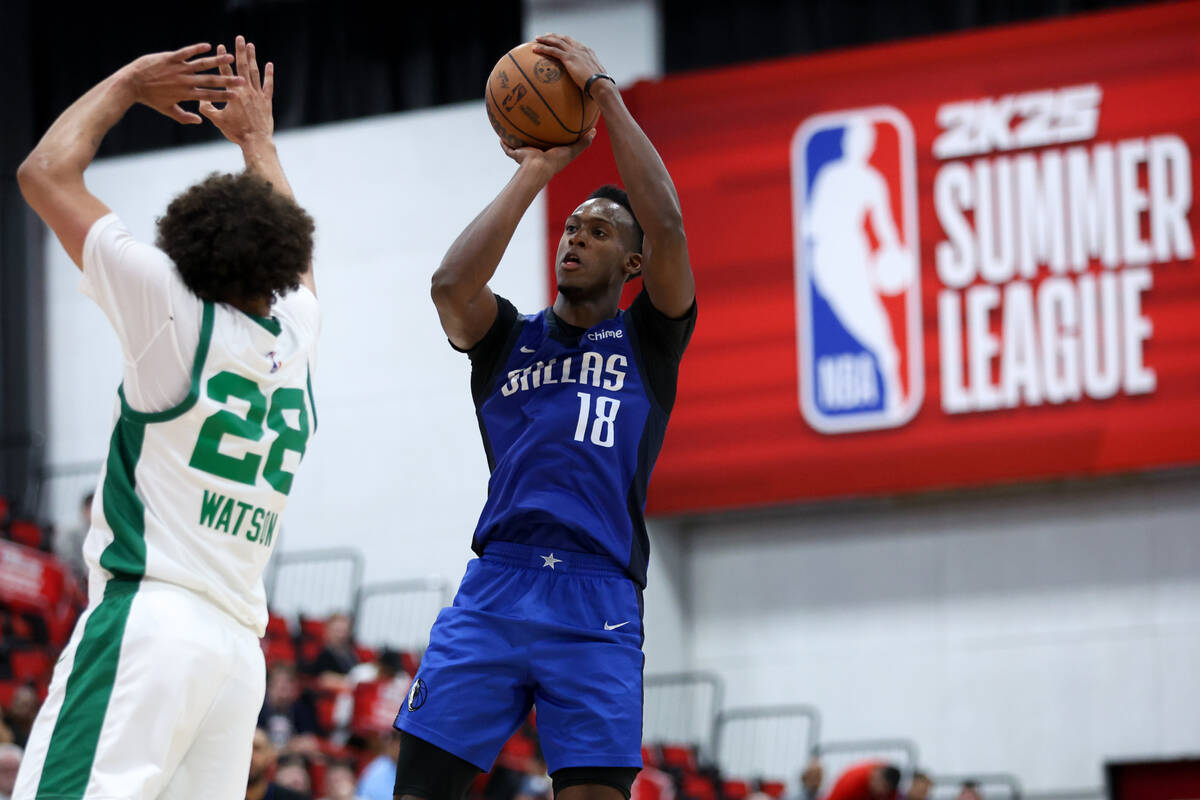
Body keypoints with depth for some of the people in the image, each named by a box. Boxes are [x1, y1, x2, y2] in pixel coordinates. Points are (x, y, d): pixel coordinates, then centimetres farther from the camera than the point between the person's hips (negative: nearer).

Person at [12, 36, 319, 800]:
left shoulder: (177, 310, 0)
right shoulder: (297, 333, 15)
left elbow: (46, 171, 6)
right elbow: (289, 243, 41)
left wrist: (127, 84, 19)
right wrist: (257, 138, 53)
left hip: (152, 616, -7)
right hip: (241, 642, 7)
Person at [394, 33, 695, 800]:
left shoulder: (647, 339, 13)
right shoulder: (510, 338, 18)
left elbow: (666, 225, -5)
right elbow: (451, 287, -5)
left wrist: (604, 91, -2)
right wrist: (536, 174, 0)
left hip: (599, 603, -2)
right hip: (496, 587, 2)